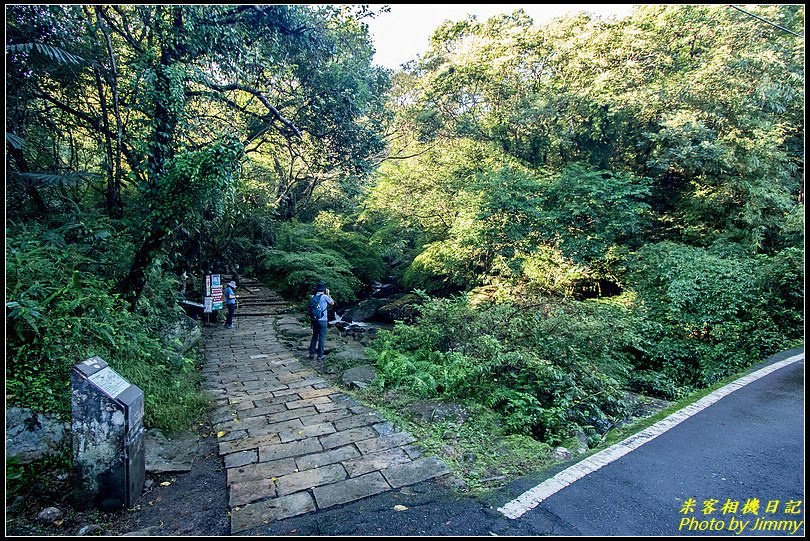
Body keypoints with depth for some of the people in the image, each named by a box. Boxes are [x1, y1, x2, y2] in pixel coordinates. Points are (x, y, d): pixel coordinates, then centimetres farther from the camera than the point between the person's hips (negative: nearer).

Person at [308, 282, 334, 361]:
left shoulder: (313, 297, 3)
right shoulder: (325, 296, -12)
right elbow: (332, 302, 6)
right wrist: (328, 294, 12)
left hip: (314, 320, 5)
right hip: (322, 321, -5)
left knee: (314, 337, 18)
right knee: (321, 338, 4)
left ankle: (311, 353, 21)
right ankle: (320, 355, 8)